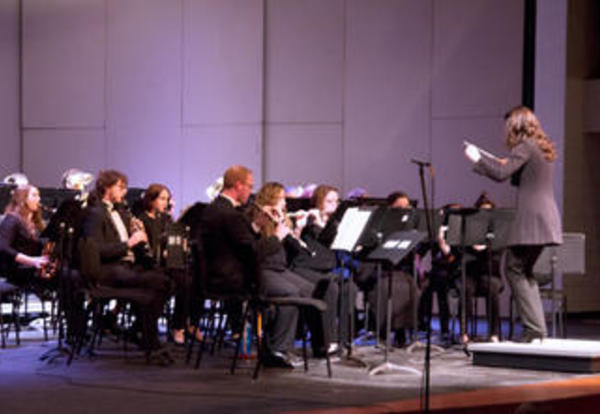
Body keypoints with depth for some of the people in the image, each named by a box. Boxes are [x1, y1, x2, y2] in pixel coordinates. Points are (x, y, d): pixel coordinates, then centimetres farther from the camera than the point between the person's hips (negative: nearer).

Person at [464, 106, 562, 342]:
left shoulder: (525, 147, -10)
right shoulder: (544, 148, 18)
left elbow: (500, 174, -17)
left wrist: (477, 158, -5)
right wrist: (508, 166, 24)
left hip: (530, 219, -9)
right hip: (546, 218, 9)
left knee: (514, 269, -3)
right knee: (524, 272, 16)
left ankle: (534, 328, -7)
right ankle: (536, 328, 15)